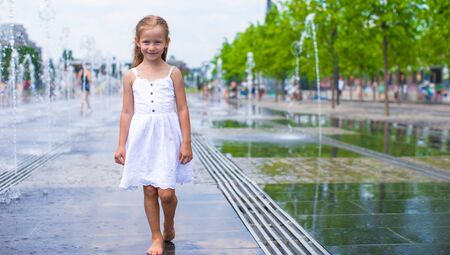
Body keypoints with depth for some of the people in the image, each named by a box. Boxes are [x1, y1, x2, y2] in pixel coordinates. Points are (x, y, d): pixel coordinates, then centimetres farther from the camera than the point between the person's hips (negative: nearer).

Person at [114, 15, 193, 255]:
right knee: (149, 190, 5)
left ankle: (169, 227, 23)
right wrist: (121, 145, 5)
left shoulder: (173, 73, 2)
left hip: (167, 138, -1)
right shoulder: (131, 75, 5)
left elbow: (182, 109, 2)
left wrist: (186, 142, -2)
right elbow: (127, 112, 7)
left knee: (166, 192, -6)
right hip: (142, 138, 1)